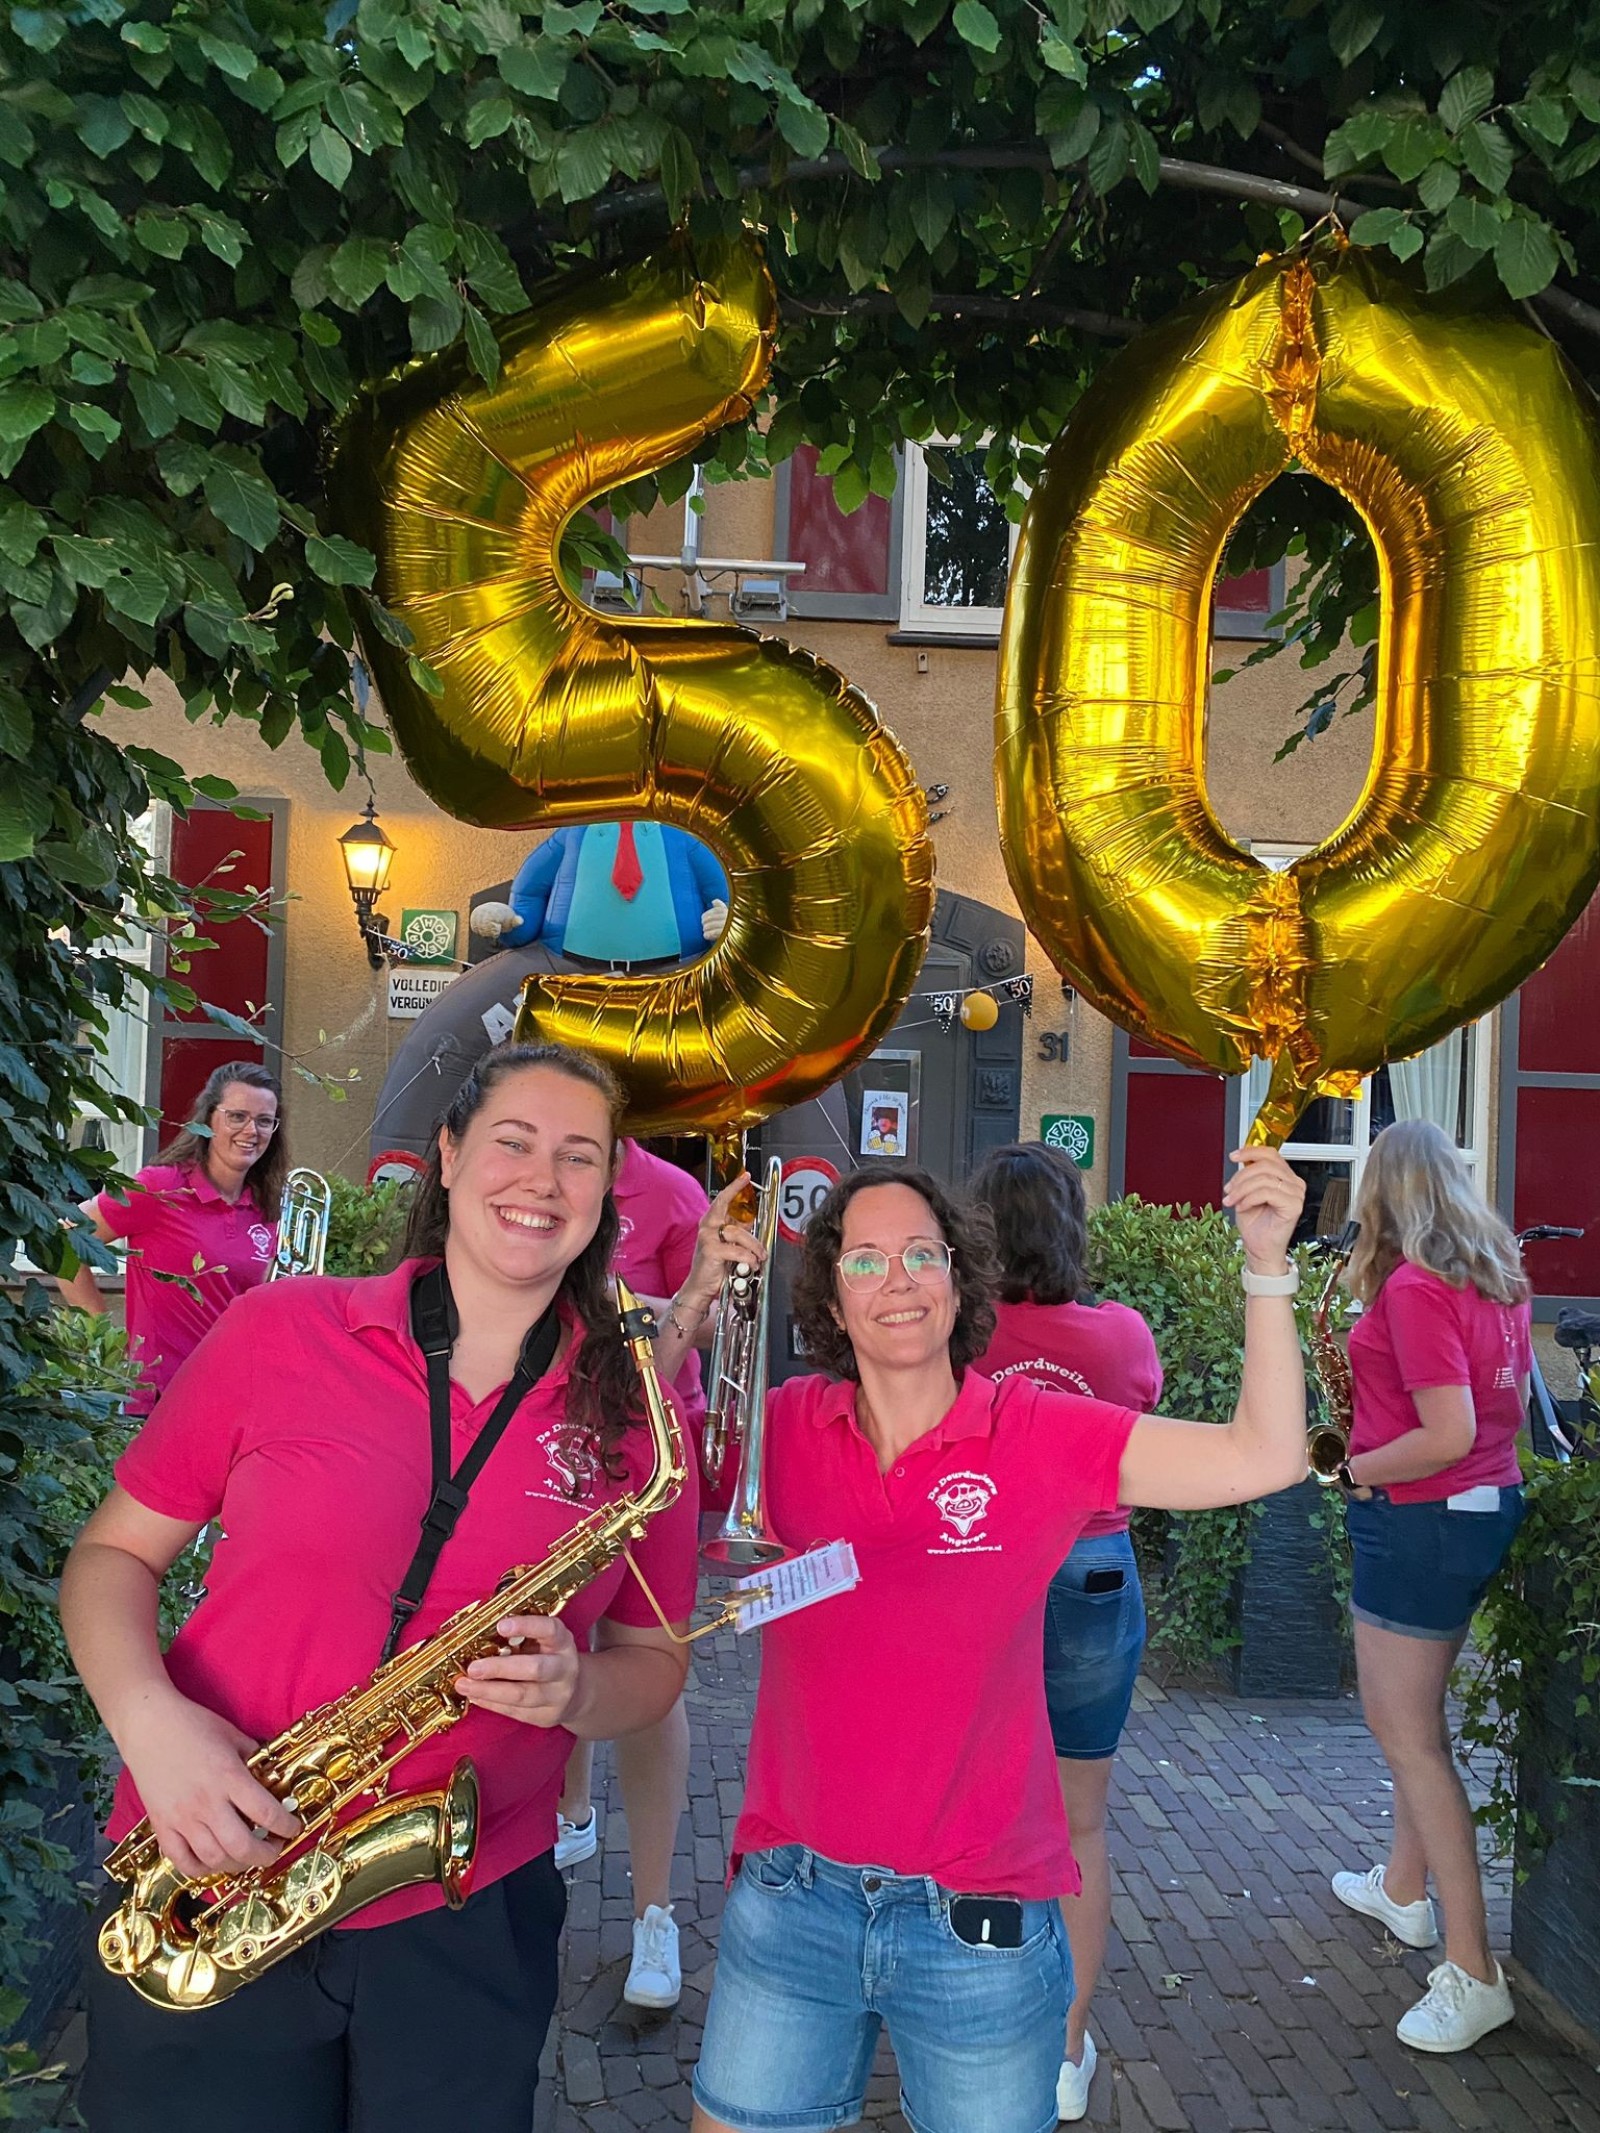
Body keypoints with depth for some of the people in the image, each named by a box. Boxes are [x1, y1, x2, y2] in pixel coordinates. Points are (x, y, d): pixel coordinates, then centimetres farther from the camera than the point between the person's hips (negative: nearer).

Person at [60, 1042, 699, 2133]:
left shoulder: (634, 1416, -1)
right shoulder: (282, 1331, -6)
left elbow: (655, 1662, 7)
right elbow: (114, 1552, 2)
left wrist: (576, 1690, -15)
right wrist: (149, 1719, -16)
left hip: (468, 1921, 2)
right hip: (209, 1897, -1)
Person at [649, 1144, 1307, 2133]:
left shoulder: (1037, 1435, -9)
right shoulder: (786, 1429, -3)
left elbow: (1264, 1456, -13)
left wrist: (1267, 1263, -21)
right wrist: (691, 1306, -16)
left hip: (979, 1927, -2)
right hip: (790, 1905, 2)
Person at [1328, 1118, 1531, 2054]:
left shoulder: (1413, 1287, -21)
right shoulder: (1496, 1276, 5)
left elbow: (1448, 1434, -27)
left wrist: (1359, 1469, -12)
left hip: (1420, 1519, -9)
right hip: (1490, 1505, 9)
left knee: (1410, 1736, -1)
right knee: (1412, 1714, 23)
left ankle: (1473, 1972, 3)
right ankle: (1405, 1890, 39)